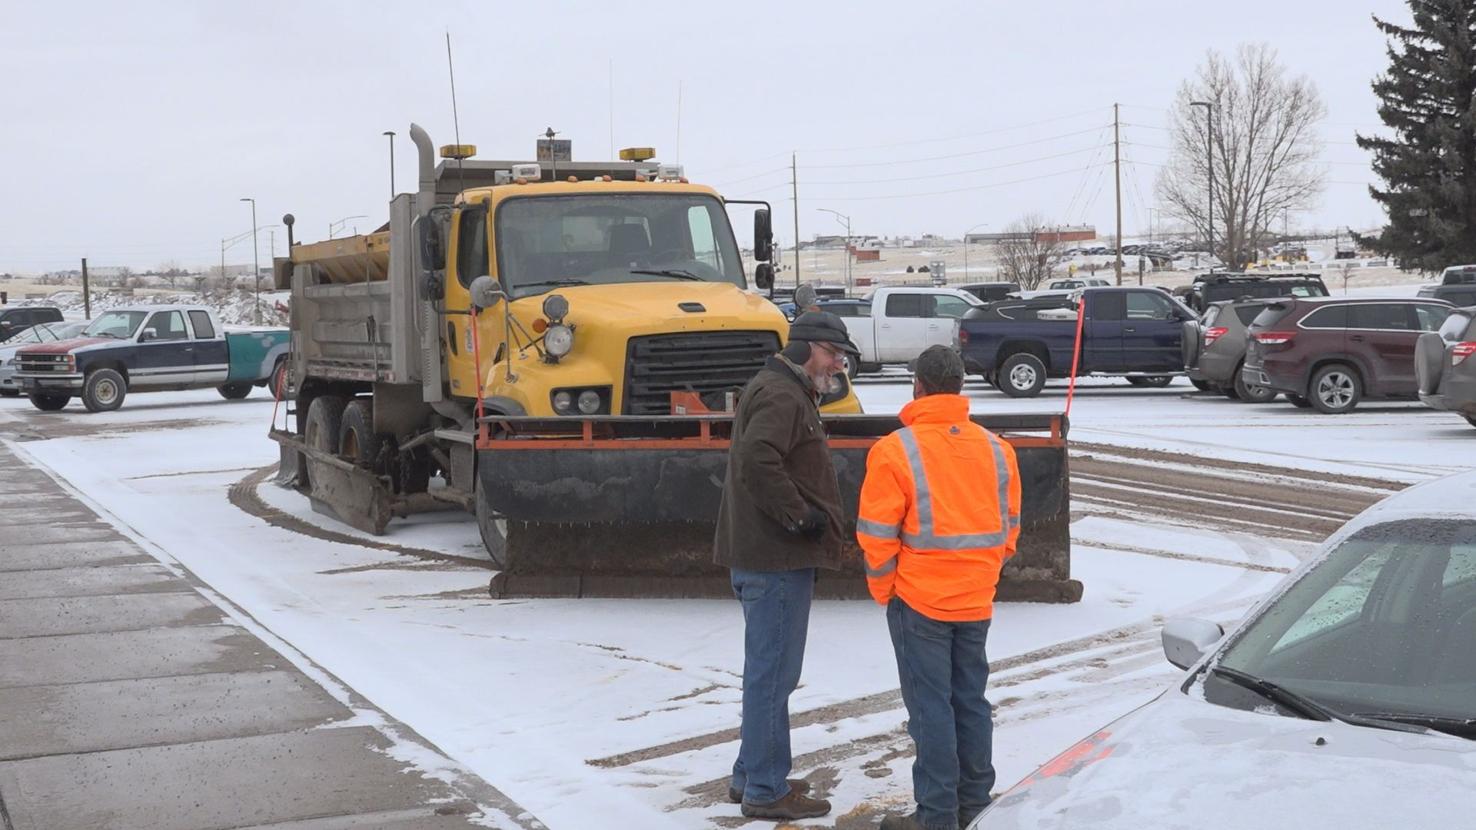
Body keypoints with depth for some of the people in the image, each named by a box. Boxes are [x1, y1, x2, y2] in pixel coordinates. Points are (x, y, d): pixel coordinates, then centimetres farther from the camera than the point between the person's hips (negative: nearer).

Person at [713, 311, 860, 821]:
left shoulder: (780, 391, 20)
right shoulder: (781, 396, -16)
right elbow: (757, 461, -30)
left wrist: (806, 517, 15)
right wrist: (800, 516, -21)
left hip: (763, 554, 11)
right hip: (777, 557, -11)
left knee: (768, 671, 18)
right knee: (773, 673, -4)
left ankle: (752, 775, 28)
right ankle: (765, 790, 3)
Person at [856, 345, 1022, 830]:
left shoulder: (895, 450, -13)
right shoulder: (996, 449, 4)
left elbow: (877, 535, -12)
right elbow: (1009, 527, 10)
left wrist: (883, 589, 2)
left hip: (920, 601, -5)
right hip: (976, 602, 5)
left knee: (931, 706, 1)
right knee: (971, 700, 15)